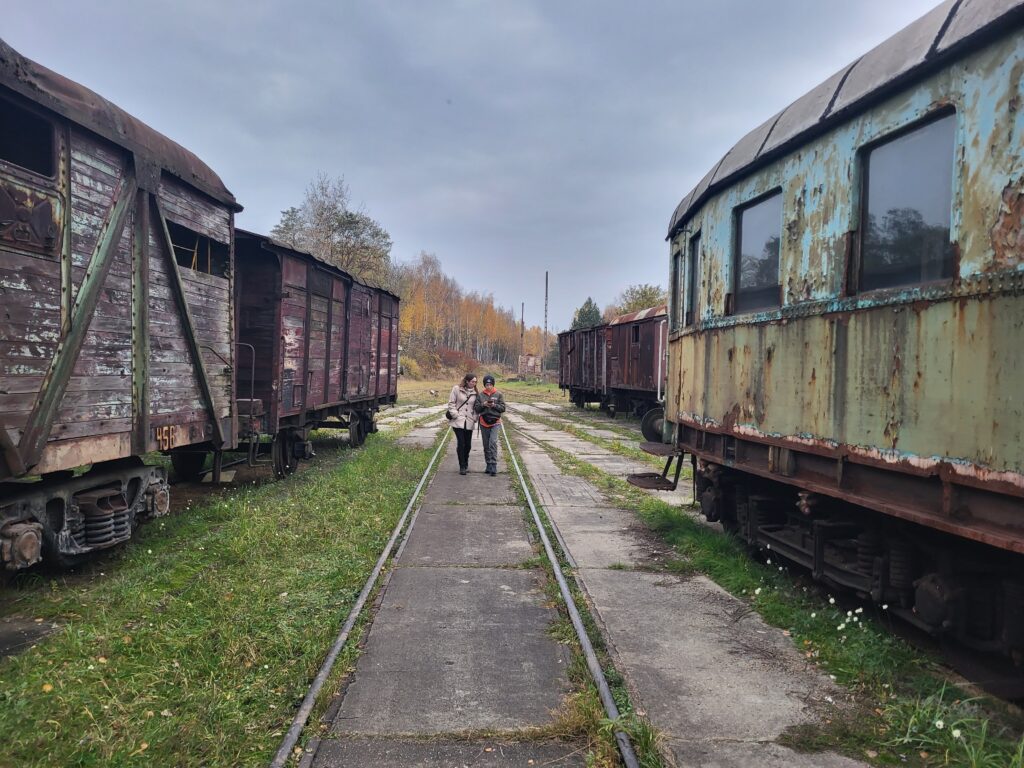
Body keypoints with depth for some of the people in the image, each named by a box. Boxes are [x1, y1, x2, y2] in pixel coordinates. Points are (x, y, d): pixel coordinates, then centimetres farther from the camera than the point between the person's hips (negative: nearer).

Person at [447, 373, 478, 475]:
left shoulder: (474, 392, 7)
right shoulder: (457, 389, -3)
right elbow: (451, 403, -2)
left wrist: (475, 418, 1)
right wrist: (455, 415, -10)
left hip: (469, 422, 4)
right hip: (458, 421, -4)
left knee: (468, 444, 7)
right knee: (461, 443, -7)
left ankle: (465, 464, 26)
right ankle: (462, 466, 2)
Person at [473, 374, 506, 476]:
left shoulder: (499, 395, 1)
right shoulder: (480, 395, 5)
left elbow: (503, 408, -1)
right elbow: (476, 408, 3)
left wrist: (494, 405, -17)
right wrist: (483, 405, -14)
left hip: (495, 422, -3)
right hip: (484, 423, 3)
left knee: (493, 442, -18)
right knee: (486, 445, 9)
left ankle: (493, 466, -16)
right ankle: (488, 465, 20)